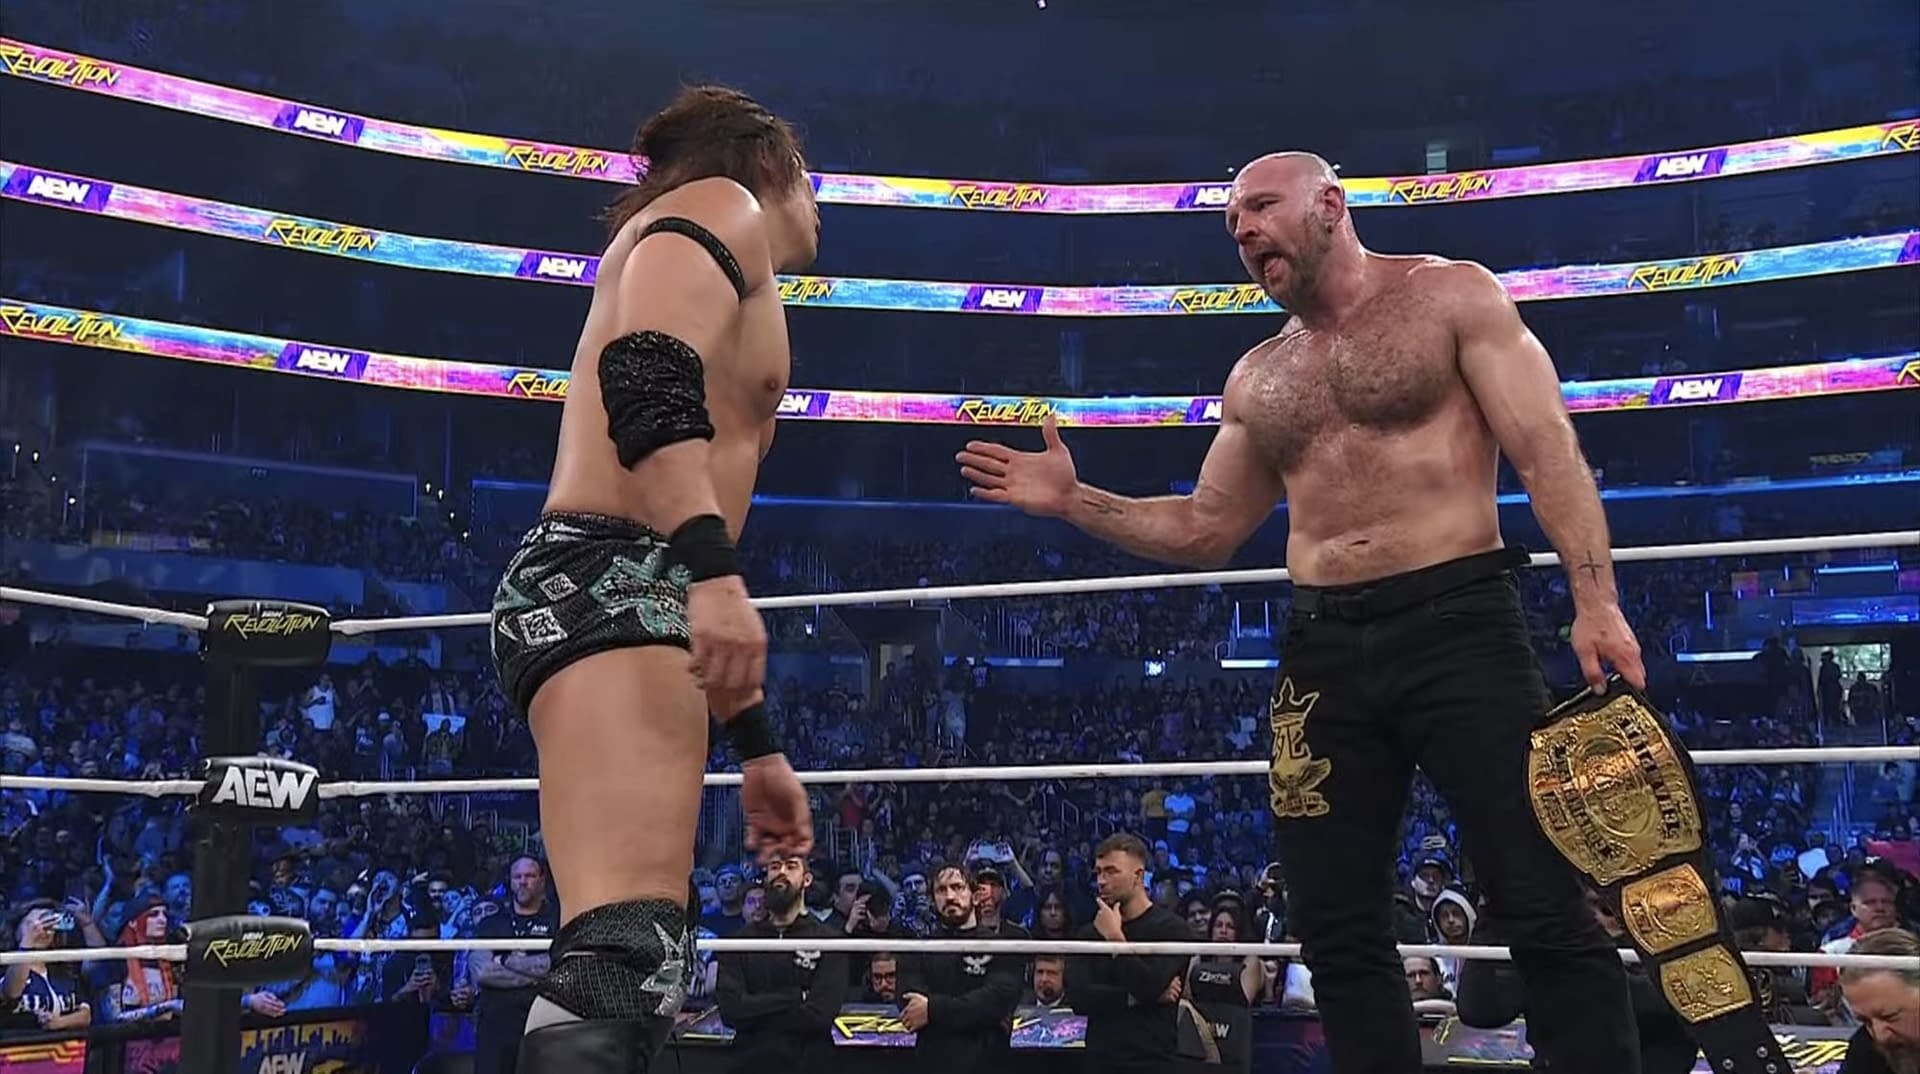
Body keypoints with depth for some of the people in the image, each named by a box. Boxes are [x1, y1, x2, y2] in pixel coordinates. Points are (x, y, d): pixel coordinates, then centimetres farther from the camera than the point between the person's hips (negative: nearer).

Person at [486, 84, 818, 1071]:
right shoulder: (718, 205, 8)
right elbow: (645, 371, -16)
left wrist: (755, 742, 31)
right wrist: (717, 568, -30)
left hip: (616, 596, 11)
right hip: (602, 582, -11)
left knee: (634, 970, 11)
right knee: (623, 964, -25)